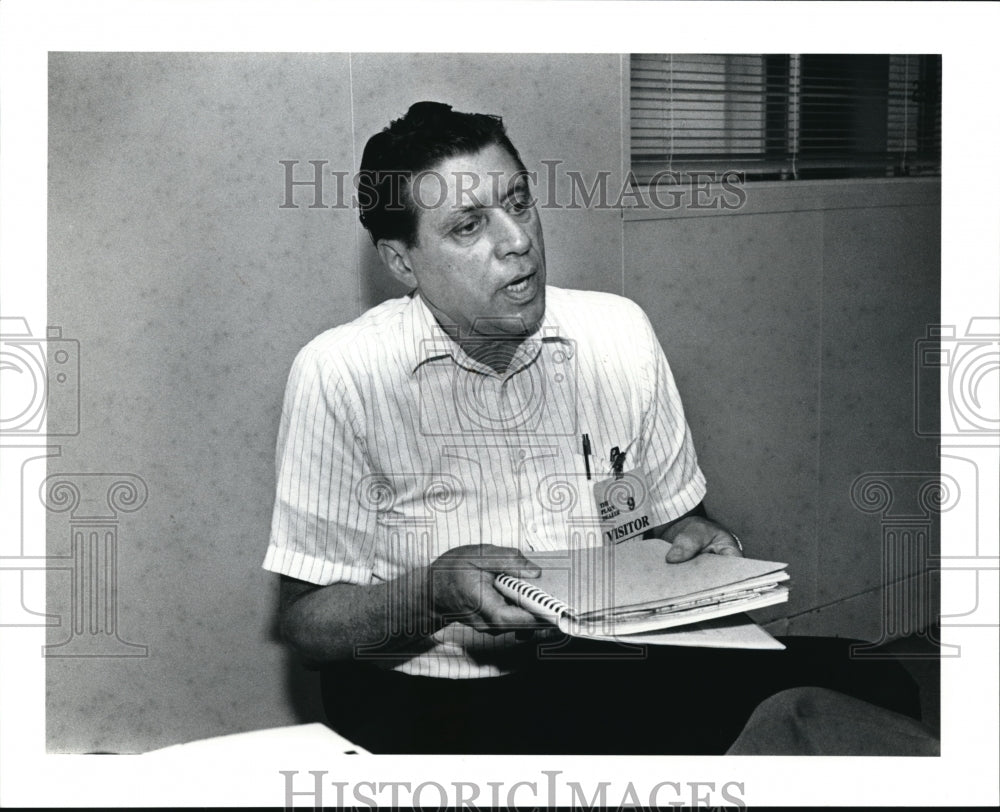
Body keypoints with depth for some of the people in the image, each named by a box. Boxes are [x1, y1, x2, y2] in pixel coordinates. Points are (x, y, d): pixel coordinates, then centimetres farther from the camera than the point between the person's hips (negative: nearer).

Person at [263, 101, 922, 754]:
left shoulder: (619, 333, 4)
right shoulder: (339, 375, -9)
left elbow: (673, 514, 16)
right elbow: (306, 621, -7)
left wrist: (696, 539, -7)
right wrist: (432, 594, -25)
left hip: (614, 670, 4)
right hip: (430, 696, -3)